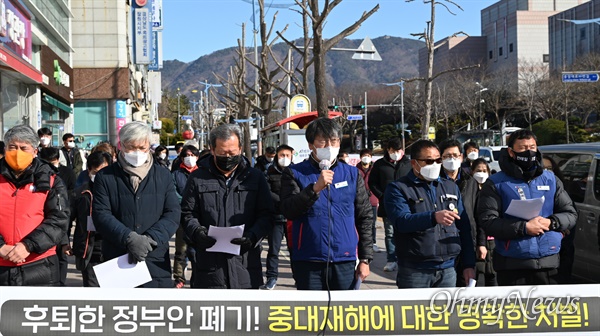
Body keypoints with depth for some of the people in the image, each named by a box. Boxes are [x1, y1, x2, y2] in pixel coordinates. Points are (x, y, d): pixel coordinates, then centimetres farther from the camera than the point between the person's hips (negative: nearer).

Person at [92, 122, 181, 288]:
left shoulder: (163, 176, 10)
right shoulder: (105, 177, 5)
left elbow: (173, 214, 2)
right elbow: (101, 215, -4)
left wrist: (149, 239, -14)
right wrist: (129, 238, -19)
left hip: (156, 262, 1)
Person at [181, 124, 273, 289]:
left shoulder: (255, 177, 8)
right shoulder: (198, 178, 7)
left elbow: (266, 215, 6)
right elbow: (187, 214, 8)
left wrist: (253, 236, -13)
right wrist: (198, 232, -13)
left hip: (246, 267, 1)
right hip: (209, 267, -1)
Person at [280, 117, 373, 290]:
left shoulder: (352, 174, 8)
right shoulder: (294, 173, 2)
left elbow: (365, 217, 10)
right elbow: (288, 211, -11)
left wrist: (365, 259, 6)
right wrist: (315, 188, -23)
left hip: (345, 261, 2)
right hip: (308, 262, -2)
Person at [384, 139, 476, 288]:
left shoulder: (451, 188, 16)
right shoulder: (398, 188, -1)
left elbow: (464, 229, 16)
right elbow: (401, 220, -19)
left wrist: (469, 265, 10)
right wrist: (434, 217, -33)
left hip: (448, 269, 5)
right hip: (414, 272, -4)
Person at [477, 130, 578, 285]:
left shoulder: (551, 179, 12)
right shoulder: (496, 183, -1)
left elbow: (570, 214, 12)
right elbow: (487, 221, -11)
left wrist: (551, 222, -9)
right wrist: (524, 227, -19)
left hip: (548, 262, 3)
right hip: (512, 266, -3)